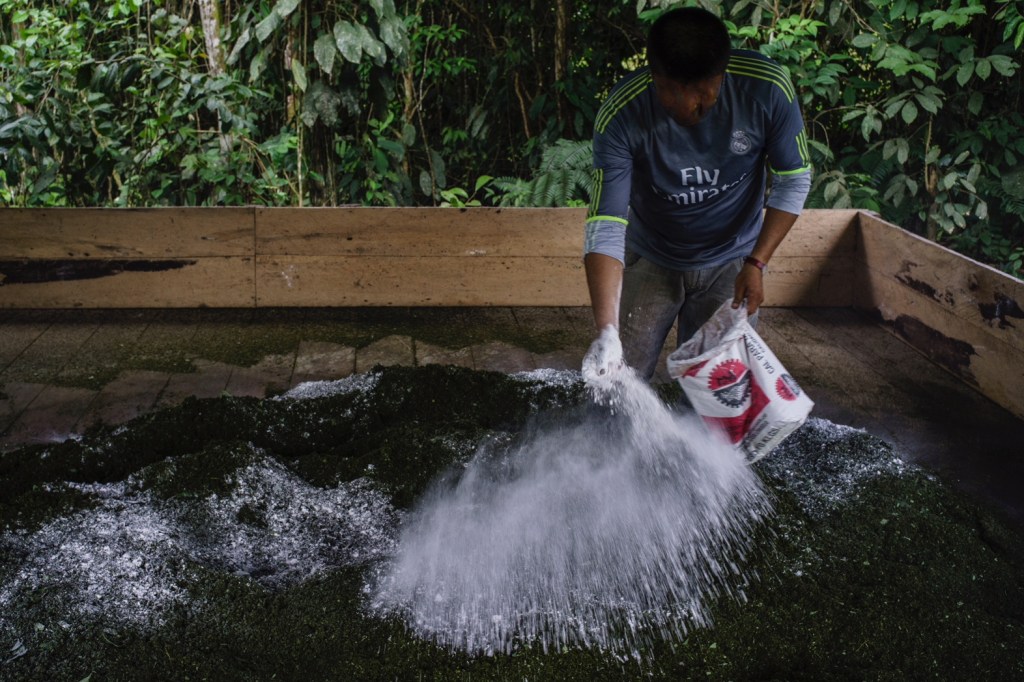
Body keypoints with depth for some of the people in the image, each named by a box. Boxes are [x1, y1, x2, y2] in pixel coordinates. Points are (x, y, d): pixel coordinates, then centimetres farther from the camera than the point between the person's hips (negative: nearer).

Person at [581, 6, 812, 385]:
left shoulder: (768, 89, -25)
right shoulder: (620, 114, -28)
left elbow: (793, 181, -9)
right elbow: (605, 226, -31)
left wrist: (756, 262, -17)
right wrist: (607, 332, -42)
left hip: (731, 263, 1)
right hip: (651, 260, 0)